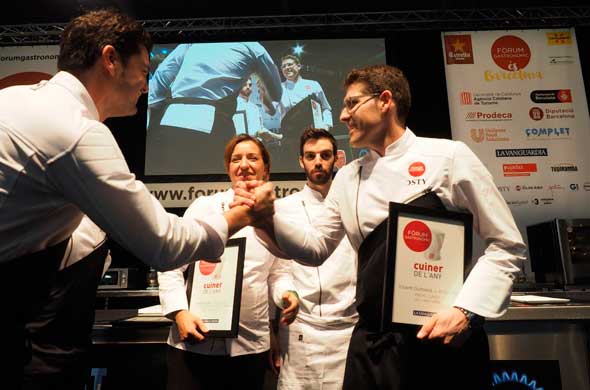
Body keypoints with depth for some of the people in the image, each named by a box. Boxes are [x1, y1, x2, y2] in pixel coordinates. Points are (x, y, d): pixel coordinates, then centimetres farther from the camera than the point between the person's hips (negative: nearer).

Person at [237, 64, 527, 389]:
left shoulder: (448, 156, -6)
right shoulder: (347, 178, 7)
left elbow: (506, 246, -3)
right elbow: (316, 248, 11)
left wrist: (465, 311, -15)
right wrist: (268, 215, -4)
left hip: (444, 339, -3)